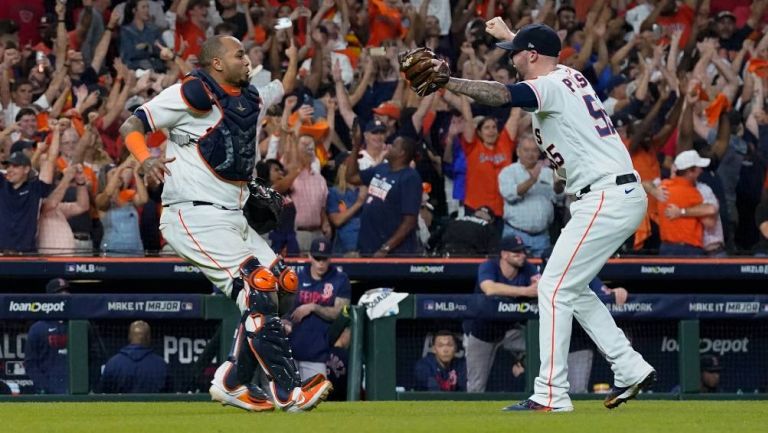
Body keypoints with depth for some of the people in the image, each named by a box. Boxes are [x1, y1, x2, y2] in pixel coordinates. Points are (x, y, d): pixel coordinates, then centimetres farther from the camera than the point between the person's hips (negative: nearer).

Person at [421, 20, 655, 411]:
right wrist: (509, 34, 60)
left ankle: (550, 395, -13)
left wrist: (446, 83, -38)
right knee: (571, 289, 18)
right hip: (626, 198, 10)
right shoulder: (567, 76, 17)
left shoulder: (550, 87, -11)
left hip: (606, 199, -10)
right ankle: (630, 370, 17)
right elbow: (540, 55, 43)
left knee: (555, 288, -10)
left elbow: (500, 95, -30)